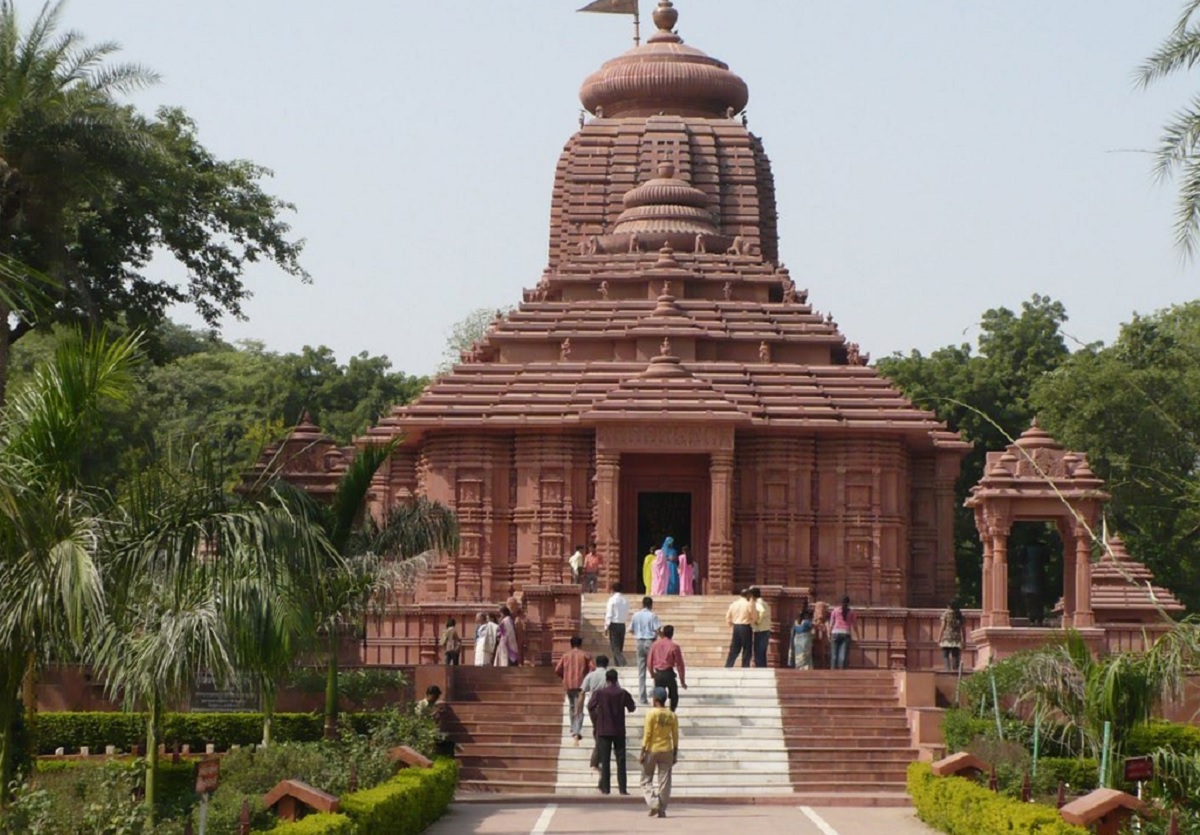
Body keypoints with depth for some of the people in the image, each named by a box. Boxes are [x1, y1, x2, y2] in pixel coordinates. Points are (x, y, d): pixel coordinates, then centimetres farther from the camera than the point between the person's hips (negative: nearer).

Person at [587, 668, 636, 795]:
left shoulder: (599, 693, -9)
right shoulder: (623, 693, -6)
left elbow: (590, 707, -1)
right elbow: (632, 708, 4)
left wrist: (595, 720, 17)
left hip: (603, 731, -1)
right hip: (619, 731, 1)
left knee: (605, 761, 5)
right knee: (621, 761, 5)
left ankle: (605, 788, 3)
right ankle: (623, 788, 2)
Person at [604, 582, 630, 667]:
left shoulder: (612, 600, -10)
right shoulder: (625, 600, 5)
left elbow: (609, 615, -11)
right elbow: (627, 615, 8)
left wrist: (606, 627, -7)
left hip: (614, 625, -5)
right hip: (622, 624, 5)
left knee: (615, 647, -5)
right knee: (620, 647, 13)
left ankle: (621, 663, -21)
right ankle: (619, 663, 14)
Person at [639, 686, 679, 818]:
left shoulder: (651, 714, -9)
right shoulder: (672, 716, 3)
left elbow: (647, 734, -10)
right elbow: (675, 737, 5)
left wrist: (642, 752, -5)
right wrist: (675, 754, 12)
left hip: (652, 750, -3)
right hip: (667, 751, 3)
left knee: (646, 780, 8)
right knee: (664, 781, 6)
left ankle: (654, 804, -9)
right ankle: (662, 810, 3)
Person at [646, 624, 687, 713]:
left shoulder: (656, 644, 1)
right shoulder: (674, 646, -9)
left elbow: (649, 661, 6)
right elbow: (679, 664, -7)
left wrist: (652, 673, 23)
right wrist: (682, 680, 1)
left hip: (658, 674, 3)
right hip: (669, 674, -3)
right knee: (674, 696, 14)